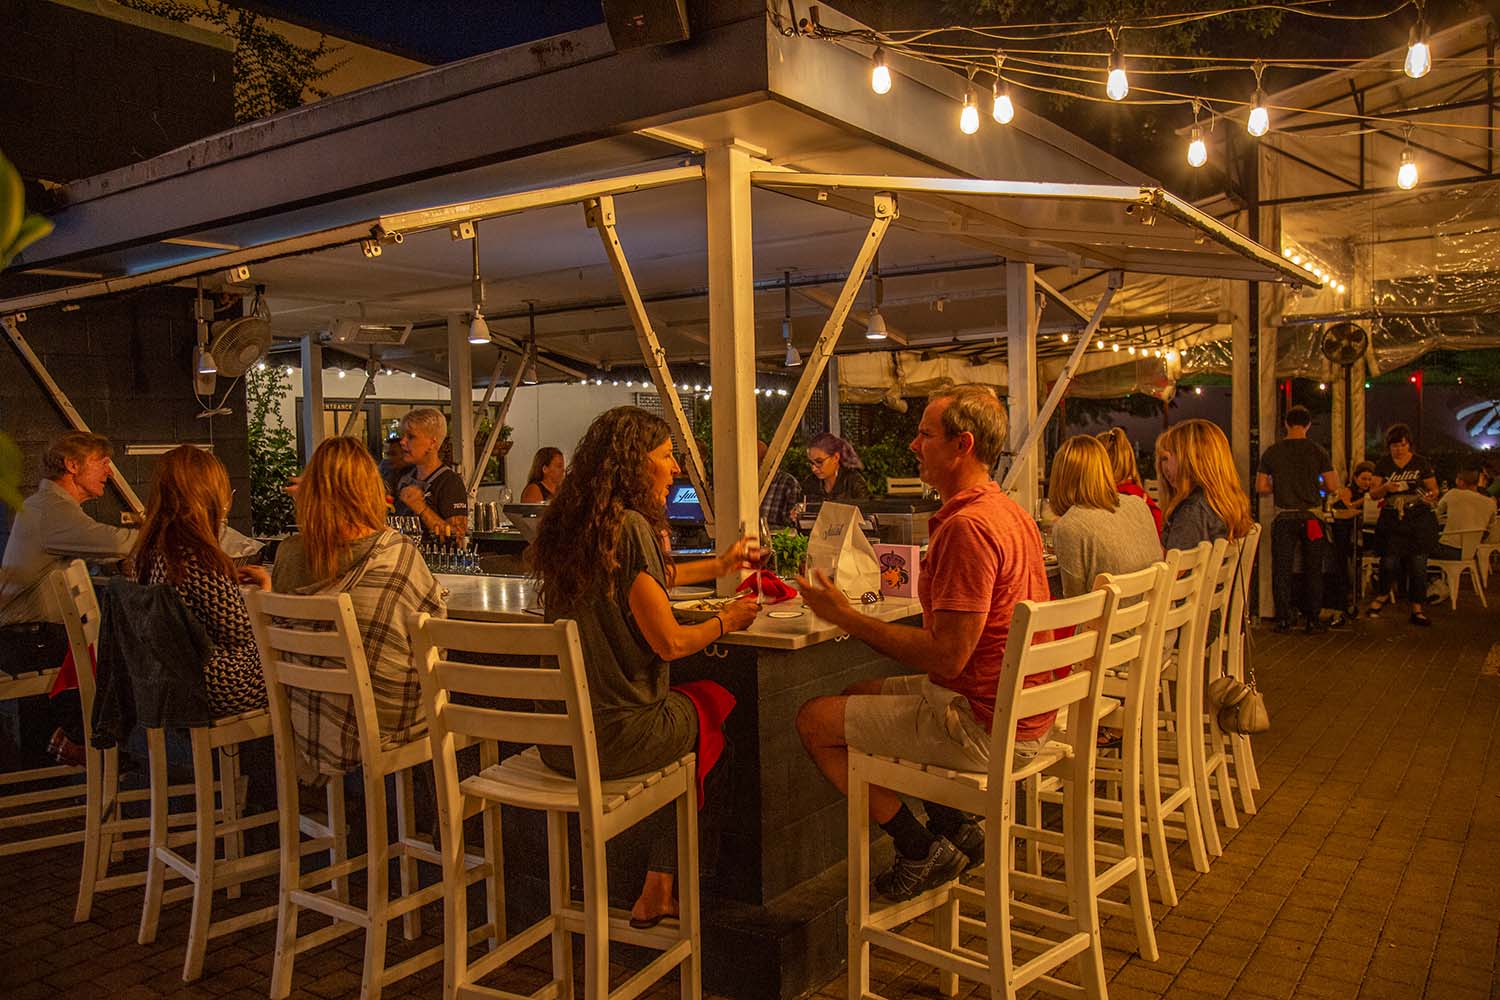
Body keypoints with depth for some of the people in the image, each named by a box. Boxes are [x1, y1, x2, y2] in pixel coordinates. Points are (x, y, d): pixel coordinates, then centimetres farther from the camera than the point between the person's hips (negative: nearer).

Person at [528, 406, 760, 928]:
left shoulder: (570, 526, 7)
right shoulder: (630, 526, -18)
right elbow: (669, 642, -17)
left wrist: (718, 566, 32)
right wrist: (726, 621, 2)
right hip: (616, 735, -8)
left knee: (684, 709, 27)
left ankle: (659, 889, 30)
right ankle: (661, 890, 27)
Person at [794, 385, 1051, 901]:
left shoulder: (967, 527, -24)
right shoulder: (1010, 511, 10)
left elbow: (947, 657, -26)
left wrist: (846, 617, -17)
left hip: (983, 724, -10)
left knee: (815, 720, -2)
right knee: (859, 695, 23)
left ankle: (922, 850, 8)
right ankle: (954, 825, 19)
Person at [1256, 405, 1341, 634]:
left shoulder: (1272, 452, -2)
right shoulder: (1318, 451, -5)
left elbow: (1261, 487, -1)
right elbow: (1333, 486, -5)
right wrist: (1315, 485, 14)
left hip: (1284, 517, 0)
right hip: (1312, 516, 0)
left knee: (1282, 569, 6)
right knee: (1313, 570, 10)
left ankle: (1283, 620, 6)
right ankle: (1313, 619, 14)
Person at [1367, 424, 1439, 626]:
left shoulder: (1421, 463, 3)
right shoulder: (1383, 464, 7)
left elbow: (1434, 489, 7)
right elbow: (1373, 493, 5)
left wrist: (1431, 495, -16)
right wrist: (1385, 488, -16)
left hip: (1418, 519, 0)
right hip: (1391, 519, 1)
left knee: (1418, 562, -2)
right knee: (1389, 560, -7)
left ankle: (1416, 608, 7)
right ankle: (1385, 594, 22)